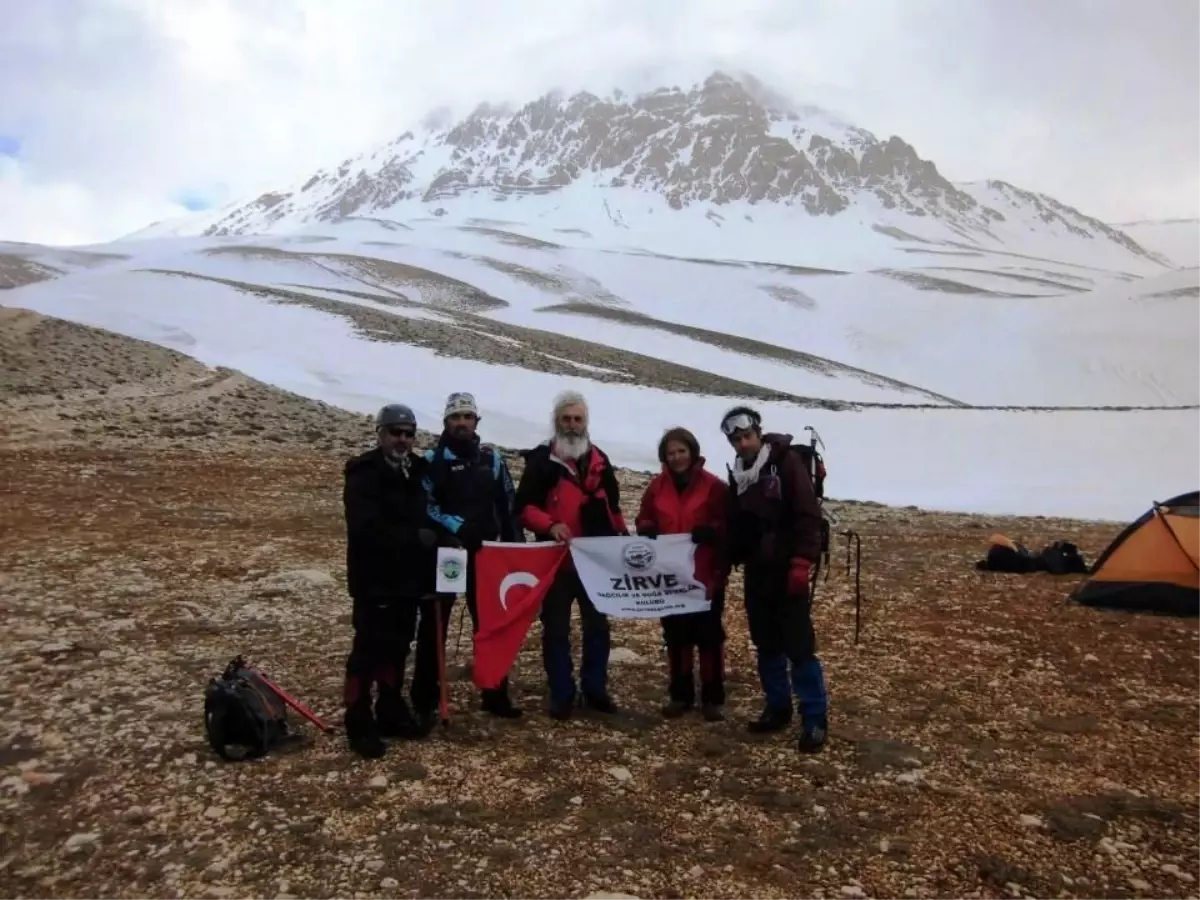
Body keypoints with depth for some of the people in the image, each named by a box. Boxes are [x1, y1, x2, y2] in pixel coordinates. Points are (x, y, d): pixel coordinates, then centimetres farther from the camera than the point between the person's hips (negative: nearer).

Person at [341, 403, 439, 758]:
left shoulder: (418, 470, 8)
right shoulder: (363, 474, -12)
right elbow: (366, 529, -24)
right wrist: (414, 536, -23)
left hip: (408, 577, 6)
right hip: (374, 579, -6)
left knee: (398, 647, 15)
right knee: (368, 649, -2)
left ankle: (391, 711, 28)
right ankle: (359, 723, 8)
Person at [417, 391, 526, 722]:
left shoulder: (491, 458, 6)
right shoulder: (432, 459, -4)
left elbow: (508, 504, 9)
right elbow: (424, 506, -11)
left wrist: (516, 544, 6)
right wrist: (456, 525, -22)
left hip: (484, 552, 3)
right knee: (434, 626, 6)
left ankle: (496, 694, 22)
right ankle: (424, 700, 16)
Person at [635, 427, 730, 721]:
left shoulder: (713, 486, -6)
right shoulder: (657, 486, 6)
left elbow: (728, 526, -6)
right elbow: (644, 520, 12)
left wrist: (711, 532, -25)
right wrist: (647, 531, -10)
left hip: (707, 576, -4)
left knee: (709, 635, 5)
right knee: (676, 636, 12)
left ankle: (712, 697, 16)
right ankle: (679, 694, 25)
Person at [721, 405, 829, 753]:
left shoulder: (786, 462, -9)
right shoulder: (737, 473, 11)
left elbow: (808, 515, -14)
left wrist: (802, 563, -18)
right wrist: (729, 562, 10)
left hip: (787, 571, -7)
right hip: (755, 572, 7)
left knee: (799, 646, -5)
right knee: (767, 646, 13)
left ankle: (815, 719, 5)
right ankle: (777, 708, 26)